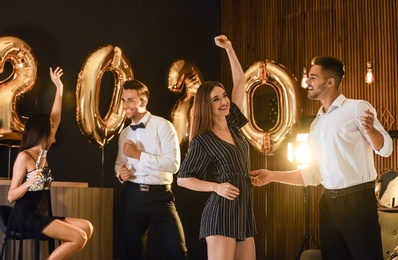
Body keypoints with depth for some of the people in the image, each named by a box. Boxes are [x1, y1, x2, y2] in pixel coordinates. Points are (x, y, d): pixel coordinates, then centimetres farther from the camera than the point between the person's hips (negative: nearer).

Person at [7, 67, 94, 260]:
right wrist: (29, 182, -31)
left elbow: (55, 119, 14)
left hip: (42, 215, 9)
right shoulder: (24, 157, -10)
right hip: (26, 218, -9)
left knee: (87, 227, 0)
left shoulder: (42, 153, 12)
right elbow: (11, 197, -12)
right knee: (79, 237, -19)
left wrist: (59, 88, 13)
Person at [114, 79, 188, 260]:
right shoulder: (125, 133, 12)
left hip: (159, 195, -5)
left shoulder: (162, 126, -7)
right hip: (132, 195, 5)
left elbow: (173, 164, -17)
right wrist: (120, 172, -1)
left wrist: (139, 155, -17)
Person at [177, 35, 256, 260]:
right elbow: (183, 179, -2)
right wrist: (217, 187, -13)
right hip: (221, 212, -7)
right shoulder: (203, 141, -6)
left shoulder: (233, 125, 10)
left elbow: (240, 81, 15)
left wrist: (229, 48, 12)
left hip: (244, 210, 7)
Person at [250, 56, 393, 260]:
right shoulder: (316, 124, 15)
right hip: (328, 203, 7)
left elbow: (385, 149, -10)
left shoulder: (357, 108, -5)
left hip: (357, 199, -7)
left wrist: (370, 130, -31)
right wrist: (272, 176, 11)